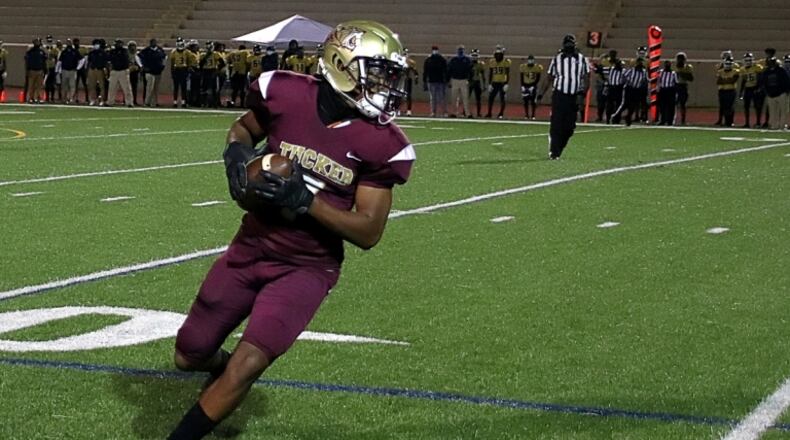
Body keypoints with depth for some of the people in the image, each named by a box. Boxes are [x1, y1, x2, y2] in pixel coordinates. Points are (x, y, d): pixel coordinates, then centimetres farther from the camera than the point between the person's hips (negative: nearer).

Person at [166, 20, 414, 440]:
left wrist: (304, 199, -25)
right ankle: (227, 367, 48)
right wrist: (237, 153, -13)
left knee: (246, 368, -18)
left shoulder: (381, 145, -16)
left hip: (306, 268, -3)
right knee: (190, 355, 13)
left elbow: (369, 232, -13)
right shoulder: (285, 94, -12)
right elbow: (243, 128, 10)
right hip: (250, 250, 3)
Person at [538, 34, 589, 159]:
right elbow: (550, 79, 12)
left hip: (574, 97, 2)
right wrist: (541, 94, 8)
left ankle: (558, 149, 20)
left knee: (569, 127, 3)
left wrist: (582, 91, -12)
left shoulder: (582, 60, 5)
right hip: (559, 95, -1)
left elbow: (586, 78, 5)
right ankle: (553, 152, -6)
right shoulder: (557, 60, 5)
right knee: (556, 125, -8)